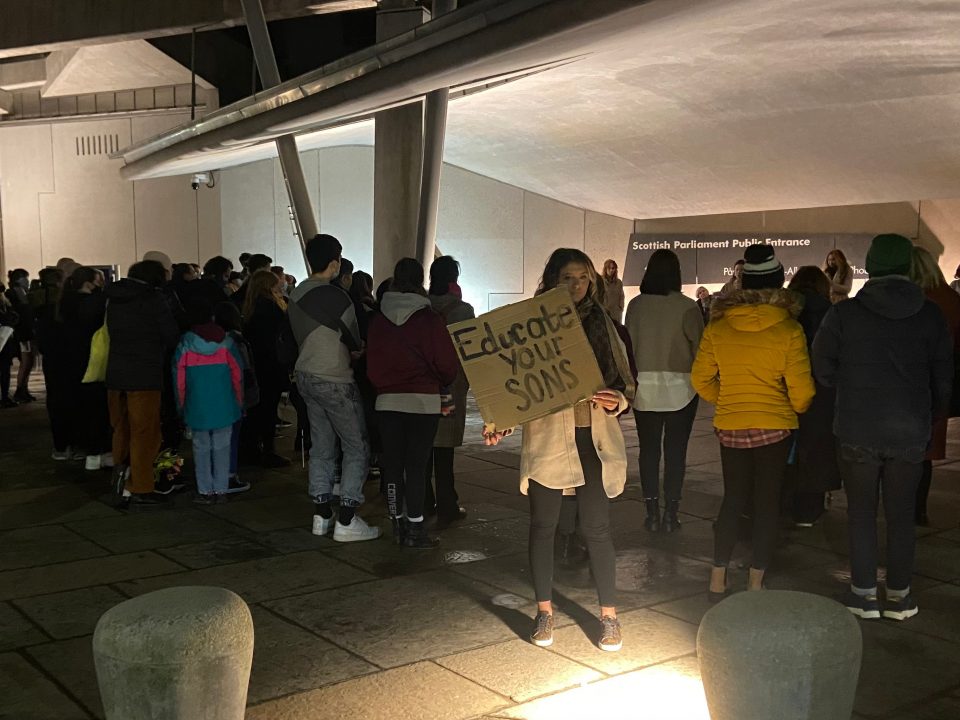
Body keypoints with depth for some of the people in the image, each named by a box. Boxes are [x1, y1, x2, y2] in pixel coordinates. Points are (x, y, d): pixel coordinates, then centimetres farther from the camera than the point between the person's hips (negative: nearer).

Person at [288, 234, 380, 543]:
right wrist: (359, 351, 11)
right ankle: (346, 521, 0)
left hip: (306, 376, 8)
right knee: (358, 449, 1)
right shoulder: (335, 297, -19)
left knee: (321, 447, 15)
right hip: (335, 381, -8)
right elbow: (354, 343, -10)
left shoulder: (296, 294, 5)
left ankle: (321, 516, 19)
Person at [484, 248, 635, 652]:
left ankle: (609, 614, 16)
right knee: (542, 526, 6)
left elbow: (625, 380, 10)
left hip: (594, 436, 1)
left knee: (596, 528, 3)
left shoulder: (600, 323, 7)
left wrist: (618, 400, -12)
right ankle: (544, 611, 22)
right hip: (546, 437, -1)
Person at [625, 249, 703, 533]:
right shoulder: (687, 307, -10)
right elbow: (699, 347, -5)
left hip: (644, 386, 2)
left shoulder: (636, 305, -4)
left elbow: (628, 344, 2)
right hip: (679, 388, -2)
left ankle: (652, 512, 12)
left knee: (649, 449, 9)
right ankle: (671, 513, 9)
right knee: (675, 450, 6)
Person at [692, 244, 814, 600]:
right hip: (774, 427, -2)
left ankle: (718, 581, 17)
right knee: (767, 503, 9)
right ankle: (755, 584, 14)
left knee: (732, 500, 15)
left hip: (730, 426, 3)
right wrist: (797, 408, 10)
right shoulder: (789, 330, -12)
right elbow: (801, 390, -12)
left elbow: (701, 378, 1)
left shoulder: (717, 326, -5)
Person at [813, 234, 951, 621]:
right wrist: (931, 419, 17)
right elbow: (943, 379, 2)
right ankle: (899, 595, 19)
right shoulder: (930, 315, -3)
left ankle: (864, 593, 15)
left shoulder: (844, 313, -9)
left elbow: (823, 370, -3)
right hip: (911, 430, 2)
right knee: (902, 515, 12)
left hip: (858, 430, -1)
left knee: (861, 513, 10)